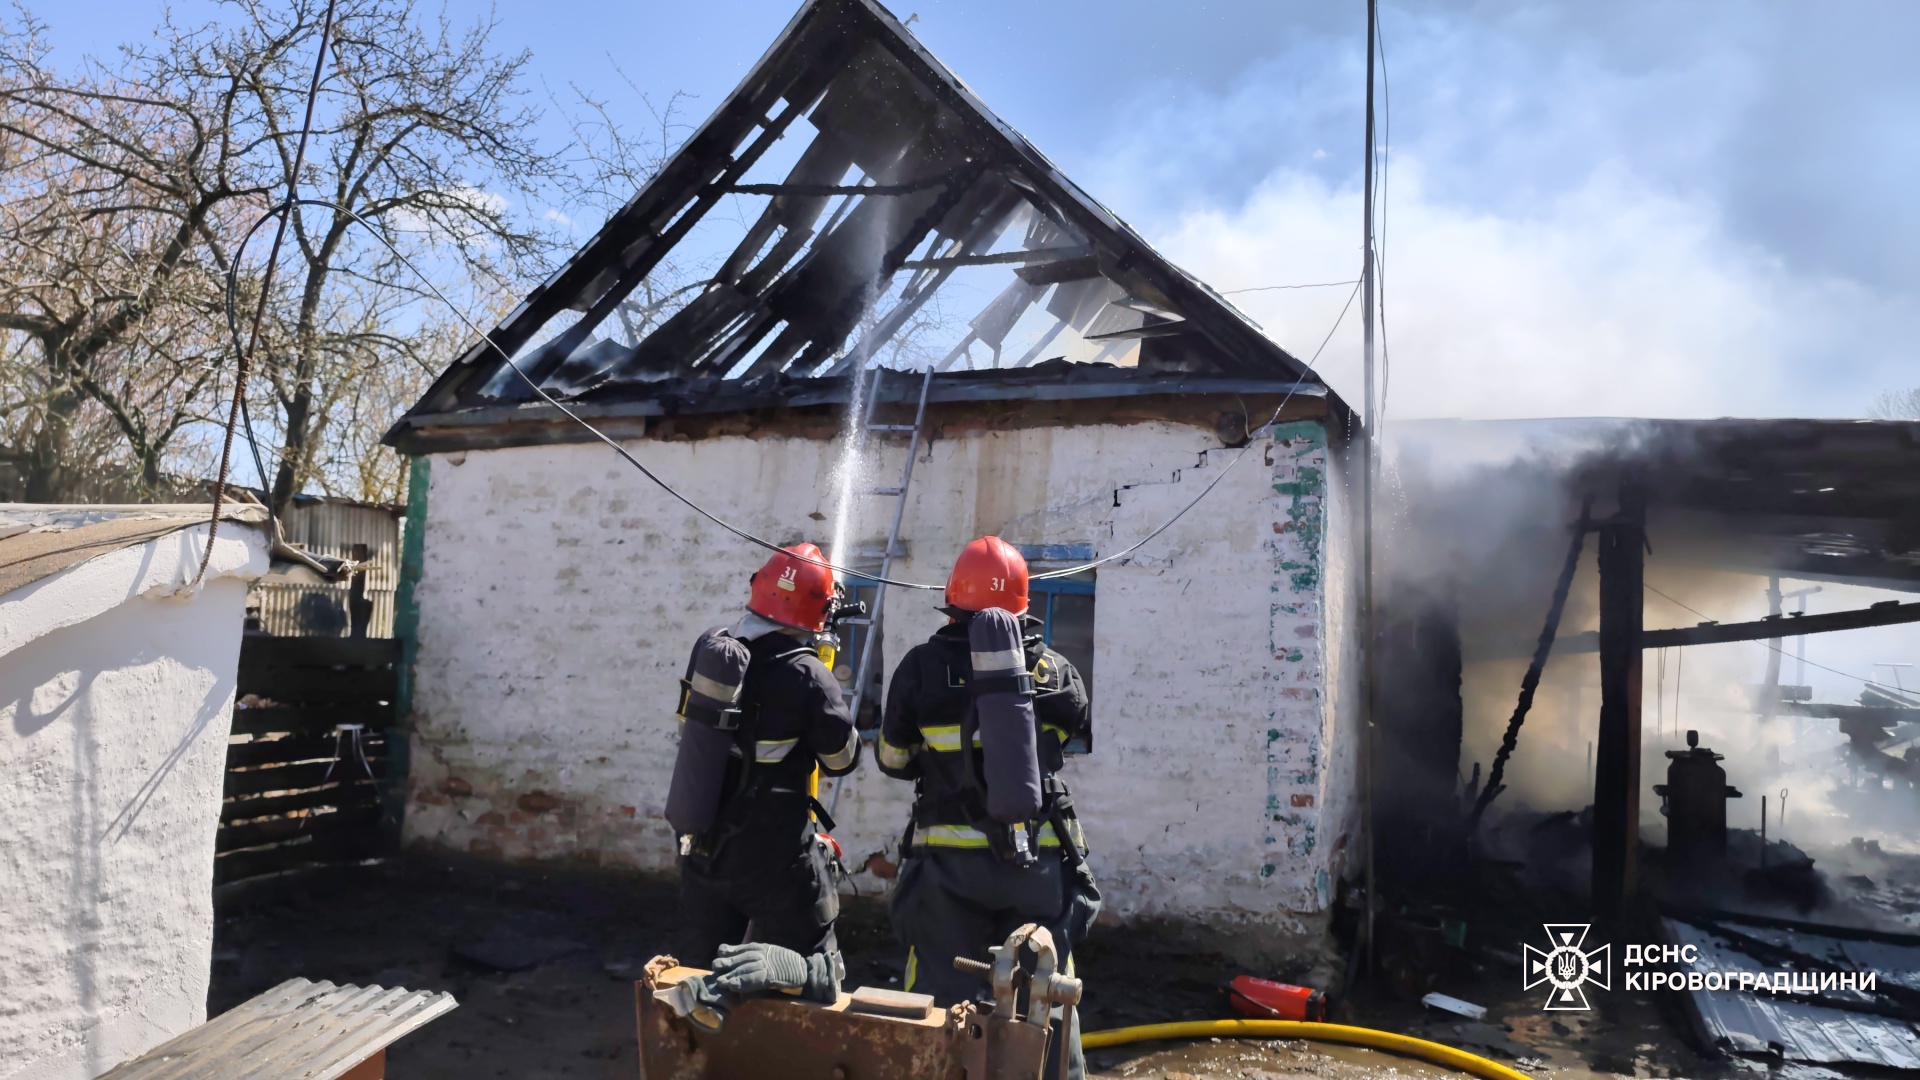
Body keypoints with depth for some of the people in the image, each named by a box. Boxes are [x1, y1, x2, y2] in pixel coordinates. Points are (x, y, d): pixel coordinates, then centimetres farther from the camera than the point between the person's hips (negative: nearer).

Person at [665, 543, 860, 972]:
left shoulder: (709, 647, -3)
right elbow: (843, 758, -7)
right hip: (773, 857, -6)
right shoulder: (806, 675, -18)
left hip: (702, 847, 6)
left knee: (695, 968, 20)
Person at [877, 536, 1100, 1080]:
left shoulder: (924, 666, -7)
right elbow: (1079, 728, 17)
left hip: (950, 860, -1)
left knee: (942, 1001, 9)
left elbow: (893, 760, 4)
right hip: (1038, 859, 2)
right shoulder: (1053, 668, -2)